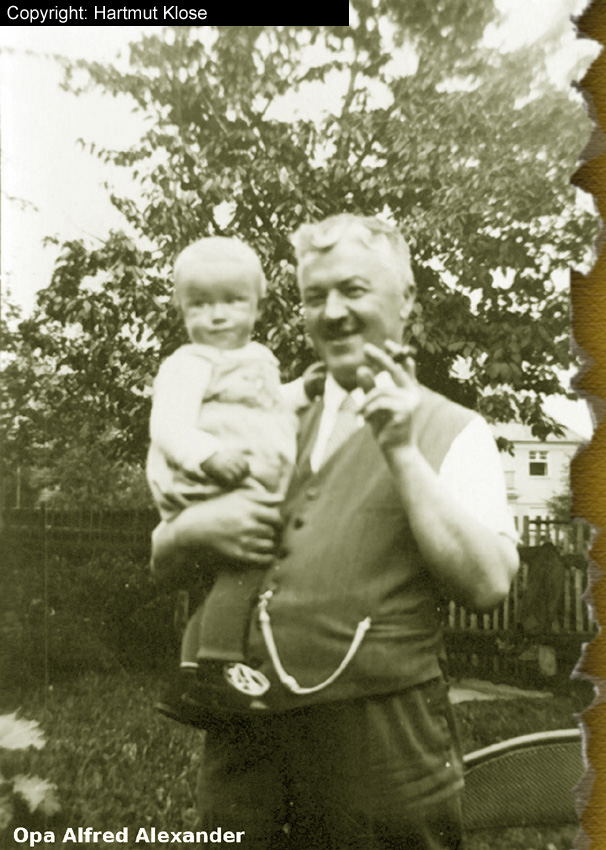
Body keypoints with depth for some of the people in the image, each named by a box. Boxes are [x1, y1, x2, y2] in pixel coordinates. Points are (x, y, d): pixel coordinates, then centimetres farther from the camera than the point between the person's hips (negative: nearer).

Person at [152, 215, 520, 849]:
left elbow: (488, 585, -15)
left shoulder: (452, 431, -2)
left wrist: (403, 453, -18)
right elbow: (157, 558, 14)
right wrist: (193, 525, -8)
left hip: (380, 742, -3)